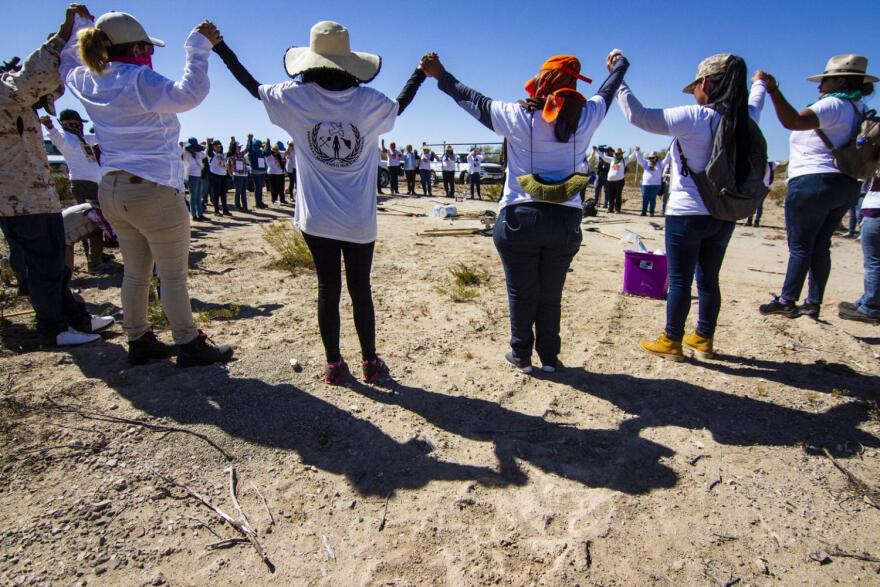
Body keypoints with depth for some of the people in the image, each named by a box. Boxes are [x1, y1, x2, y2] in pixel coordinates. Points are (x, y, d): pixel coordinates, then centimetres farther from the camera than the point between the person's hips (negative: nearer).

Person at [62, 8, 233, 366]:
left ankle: (139, 342, 25)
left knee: (135, 271, 16)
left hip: (112, 191, 8)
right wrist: (198, 46, -20)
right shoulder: (140, 81, -14)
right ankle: (189, 345, 10)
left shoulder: (87, 83, 9)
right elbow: (189, 94, -27)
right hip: (154, 192, -8)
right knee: (173, 275, 1)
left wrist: (80, 24, 35)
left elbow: (67, 64, 31)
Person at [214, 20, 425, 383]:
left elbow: (253, 87, 14)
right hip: (360, 220, 0)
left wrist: (220, 48, 28)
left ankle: (334, 365, 17)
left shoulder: (295, 97, -3)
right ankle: (370, 363, 20)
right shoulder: (369, 101, -2)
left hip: (317, 218, 0)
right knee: (360, 289, 9)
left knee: (328, 289, 8)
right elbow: (399, 106, 20)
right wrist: (421, 73, 34)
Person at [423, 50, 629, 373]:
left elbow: (471, 99, 4)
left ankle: (521, 355, 23)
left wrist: (440, 76, 19)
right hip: (566, 219, 3)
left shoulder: (518, 116, -8)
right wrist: (619, 67, 43)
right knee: (551, 295, 15)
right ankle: (549, 357, 26)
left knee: (521, 294, 11)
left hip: (520, 217, -2)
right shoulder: (585, 117, 0)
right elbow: (607, 93, 22)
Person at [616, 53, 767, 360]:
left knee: (679, 280, 3)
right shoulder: (745, 118, 4)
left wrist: (617, 81, -2)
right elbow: (755, 102, 30)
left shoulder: (695, 117, -15)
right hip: (724, 216, 7)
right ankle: (704, 338, 28)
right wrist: (759, 83, 52)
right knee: (708, 279, 16)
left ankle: (671, 341, 14)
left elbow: (637, 115, -15)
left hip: (687, 214, -6)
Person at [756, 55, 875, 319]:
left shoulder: (833, 105, -14)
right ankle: (813, 303, 15)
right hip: (847, 186, 9)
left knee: (799, 247, -3)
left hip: (812, 183, -9)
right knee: (820, 246, 11)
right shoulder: (859, 109, 16)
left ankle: (787, 301, 2)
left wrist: (772, 89, -34)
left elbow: (793, 122, -32)